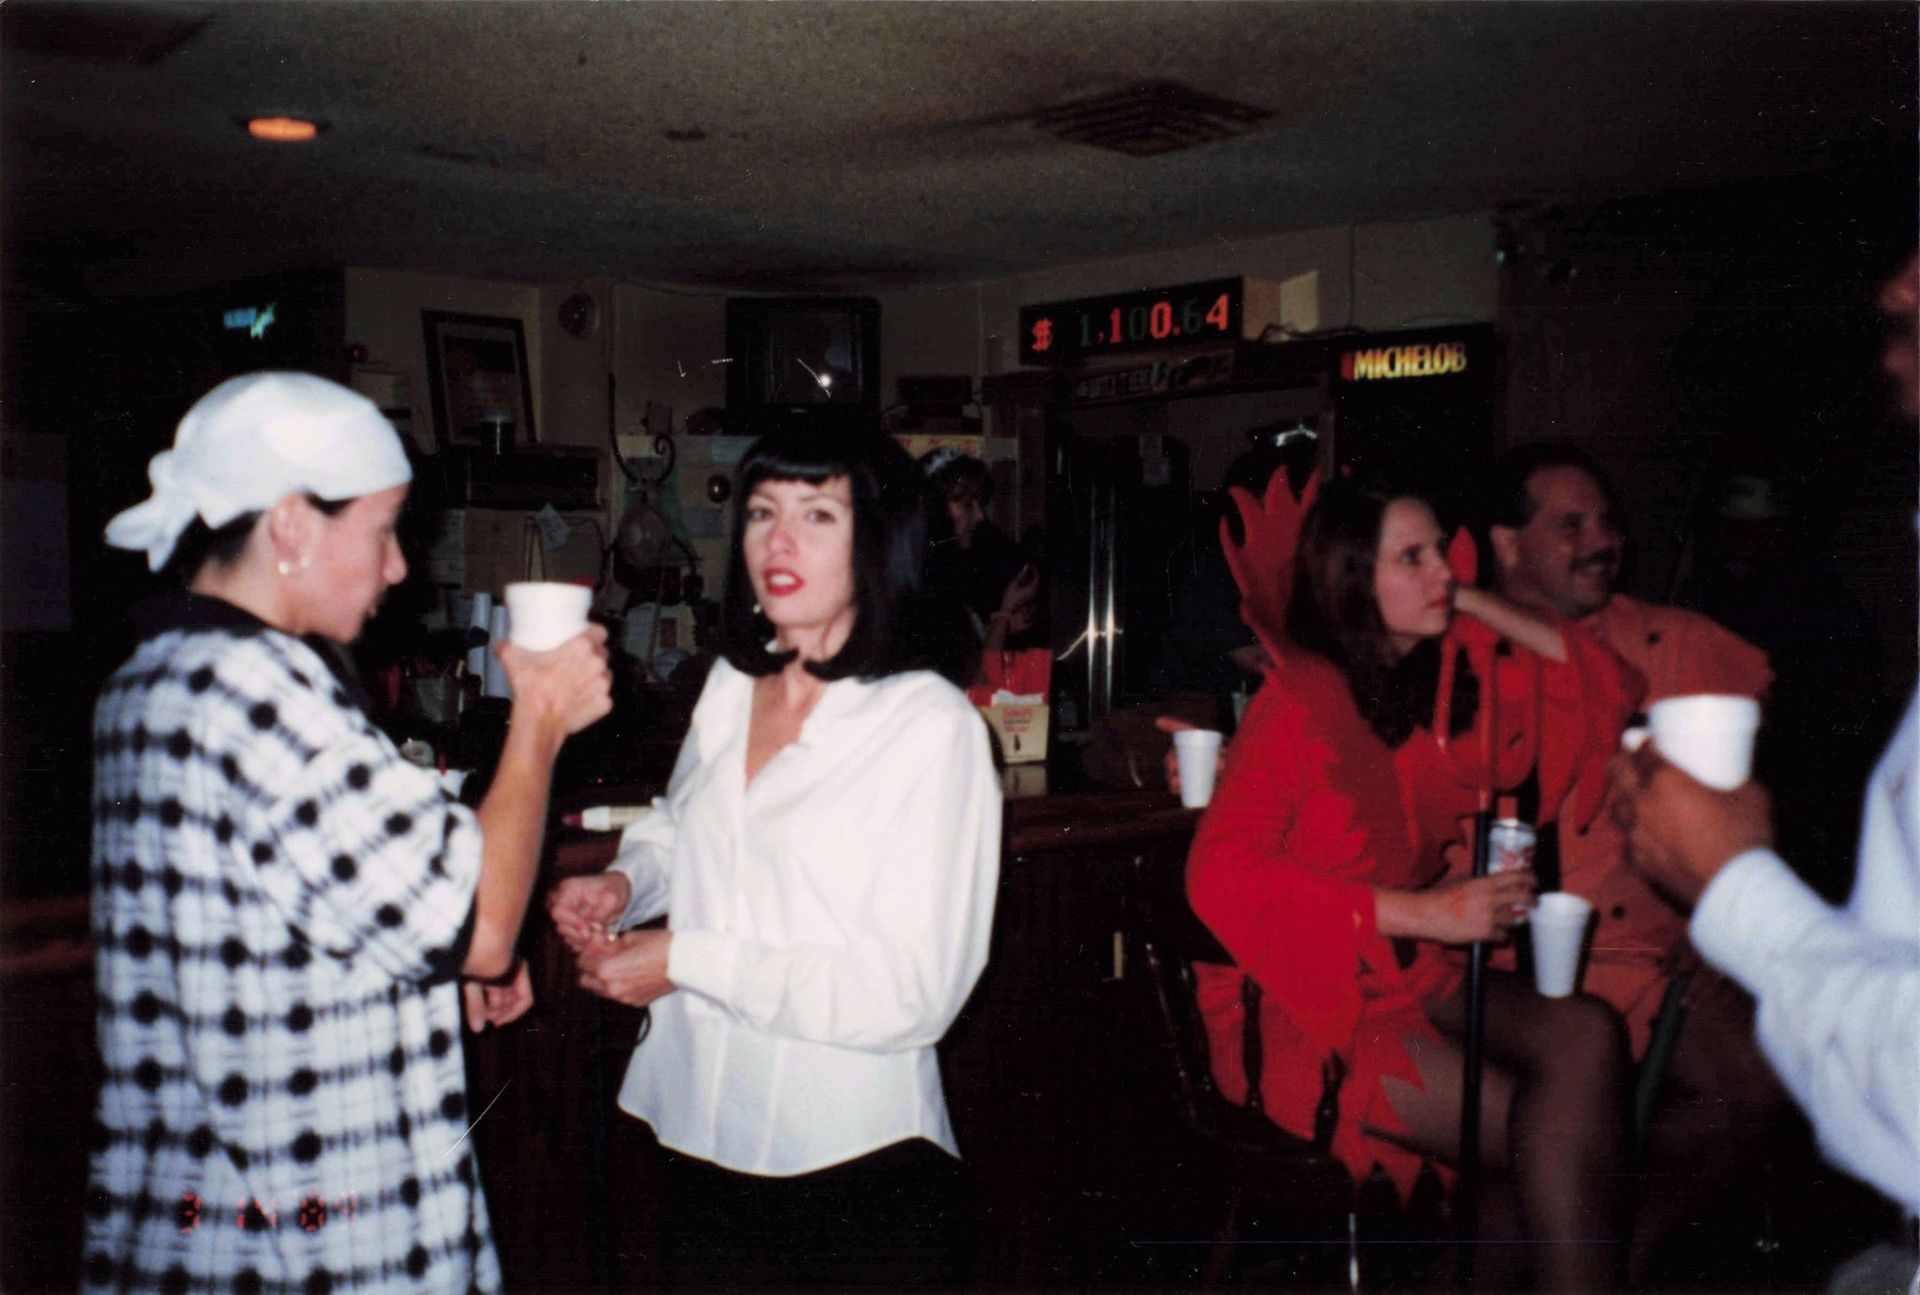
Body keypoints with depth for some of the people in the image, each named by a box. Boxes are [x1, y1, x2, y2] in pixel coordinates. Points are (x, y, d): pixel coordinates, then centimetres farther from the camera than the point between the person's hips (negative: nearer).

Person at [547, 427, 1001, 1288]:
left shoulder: (932, 725, -17)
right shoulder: (729, 687, 3)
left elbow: (910, 995, -21)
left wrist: (687, 959, -18)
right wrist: (623, 883, 1)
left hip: (857, 1165, -5)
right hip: (704, 1138, 6)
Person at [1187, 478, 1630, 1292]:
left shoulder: (1433, 686, 8)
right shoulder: (1304, 696, -13)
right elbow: (1219, 875, -21)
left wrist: (1474, 605, 5)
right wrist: (1423, 912, -22)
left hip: (1404, 977, 7)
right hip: (1294, 1012, -7)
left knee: (1586, 1035, -18)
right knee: (1553, 1136, -17)